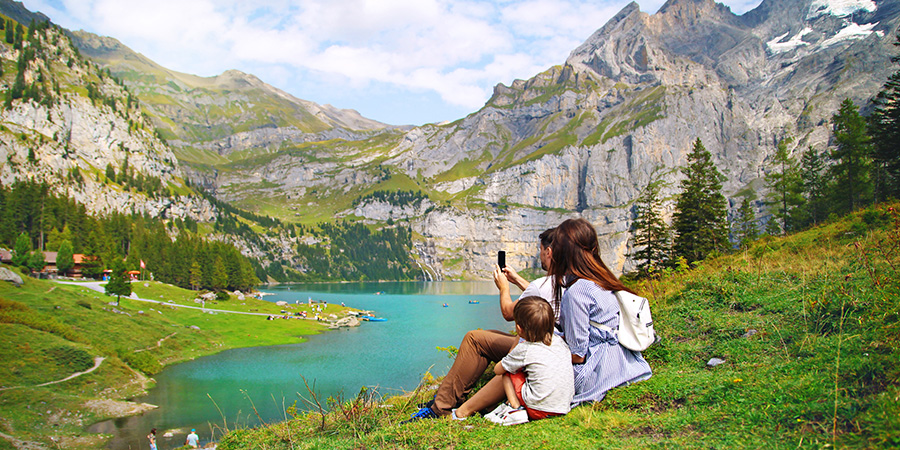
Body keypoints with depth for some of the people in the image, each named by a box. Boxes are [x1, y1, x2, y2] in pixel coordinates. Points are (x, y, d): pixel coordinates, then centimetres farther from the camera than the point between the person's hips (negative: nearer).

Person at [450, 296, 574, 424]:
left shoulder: (524, 349, -11)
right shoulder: (559, 341, 4)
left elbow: (497, 369, 3)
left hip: (539, 410, -7)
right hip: (564, 407, 7)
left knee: (506, 373, 10)